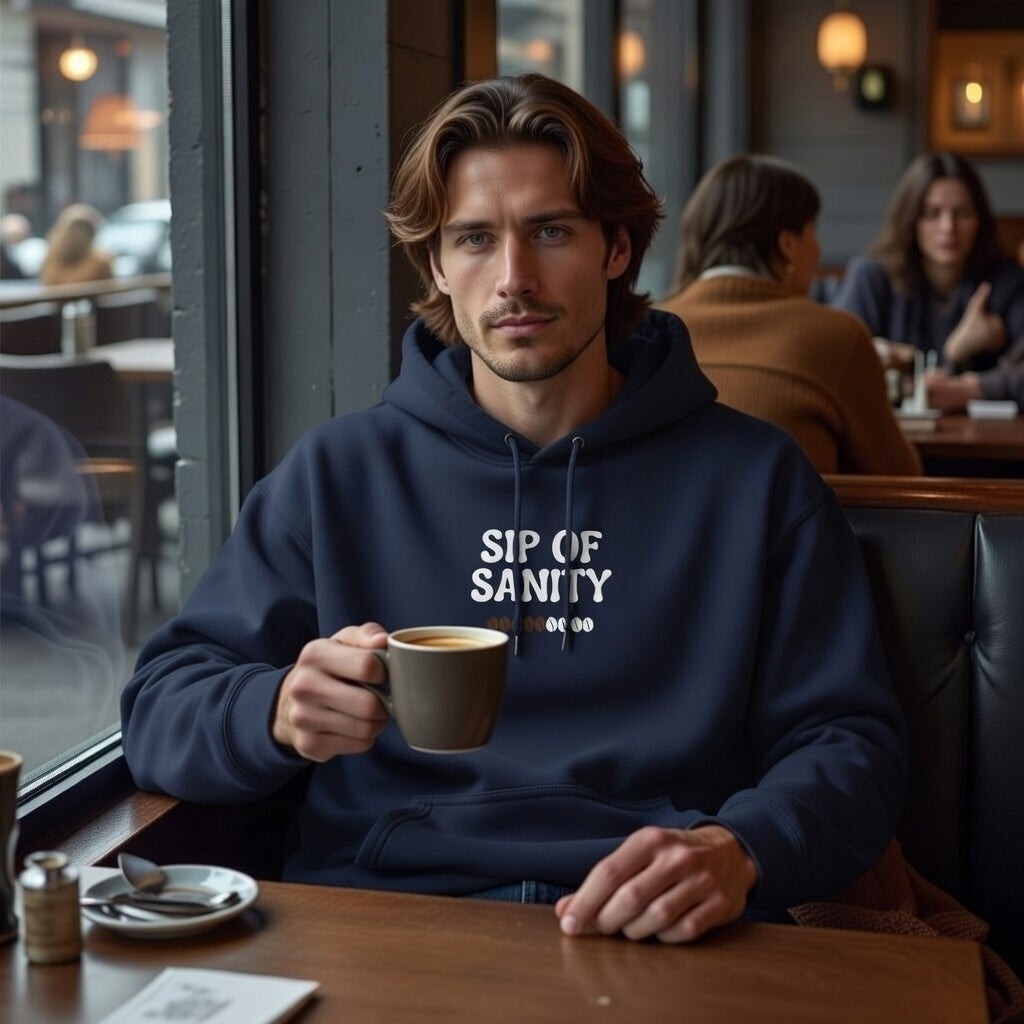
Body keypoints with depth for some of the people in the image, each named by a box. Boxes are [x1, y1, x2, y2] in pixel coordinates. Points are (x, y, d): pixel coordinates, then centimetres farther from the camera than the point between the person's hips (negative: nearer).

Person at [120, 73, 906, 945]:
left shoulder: (754, 478, 11)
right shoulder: (340, 473, 13)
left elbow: (852, 741, 7)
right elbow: (159, 707, 11)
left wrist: (739, 851, -16)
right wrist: (278, 713, -14)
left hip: (658, 940, 1)